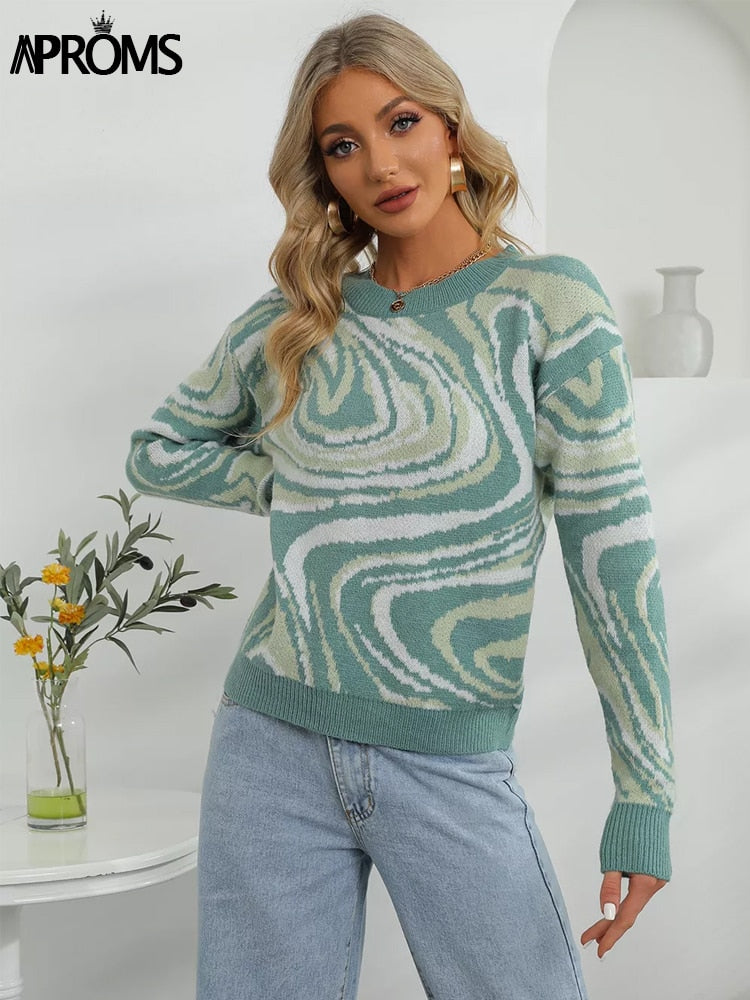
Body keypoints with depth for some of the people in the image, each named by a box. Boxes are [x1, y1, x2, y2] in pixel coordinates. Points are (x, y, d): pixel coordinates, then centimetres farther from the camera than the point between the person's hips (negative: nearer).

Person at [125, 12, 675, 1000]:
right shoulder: (294, 323, 5)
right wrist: (293, 488, 3)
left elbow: (613, 547, -6)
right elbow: (158, 452, 21)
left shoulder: (545, 300, -4)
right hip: (274, 746, 3)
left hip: (456, 769, -2)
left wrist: (645, 796, -9)